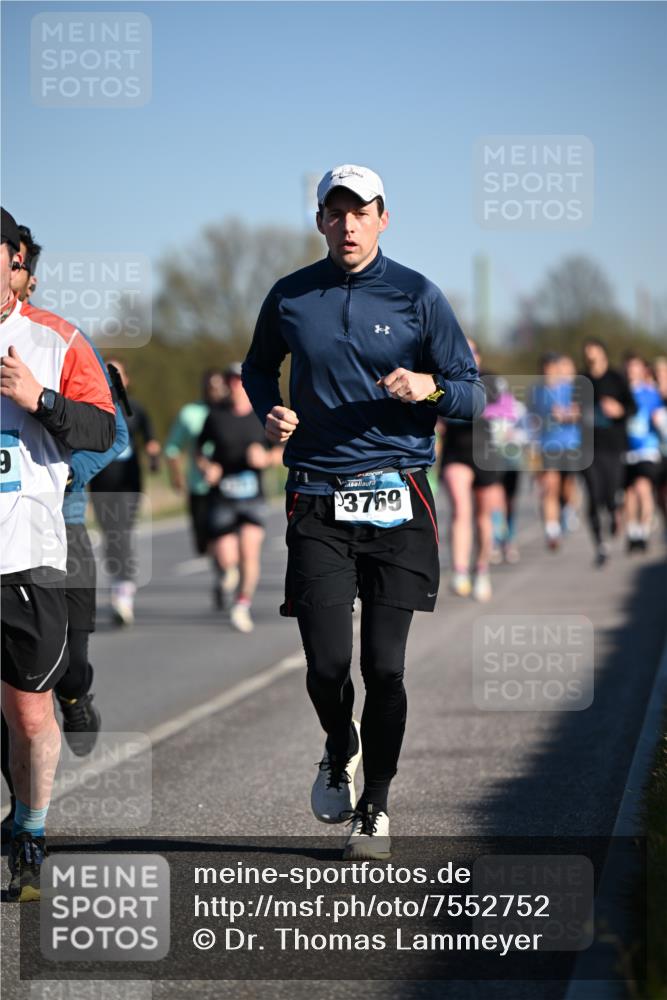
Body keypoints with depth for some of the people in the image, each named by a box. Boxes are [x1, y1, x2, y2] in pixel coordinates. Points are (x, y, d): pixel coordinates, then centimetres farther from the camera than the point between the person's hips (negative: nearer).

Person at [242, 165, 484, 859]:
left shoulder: (417, 297, 3)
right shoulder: (289, 298, 8)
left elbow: (472, 395, 5)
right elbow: (257, 367, 26)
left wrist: (431, 386, -17)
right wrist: (269, 412, 4)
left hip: (396, 504, -1)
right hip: (316, 506, 1)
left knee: (384, 665, -4)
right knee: (326, 665, -7)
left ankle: (374, 808, 13)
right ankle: (339, 753, 27)